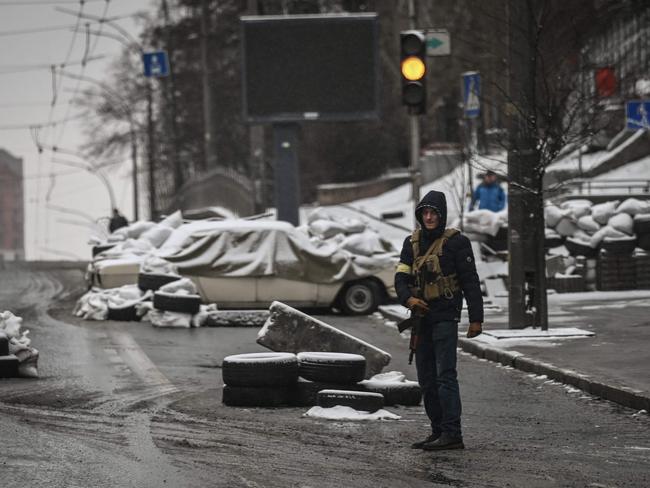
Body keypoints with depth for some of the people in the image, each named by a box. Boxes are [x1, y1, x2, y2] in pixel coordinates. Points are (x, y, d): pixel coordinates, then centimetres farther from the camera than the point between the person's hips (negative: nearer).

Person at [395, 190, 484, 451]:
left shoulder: (455, 242, -6)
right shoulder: (412, 243, 12)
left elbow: (470, 281, -6)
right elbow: (401, 277, 7)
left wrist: (476, 318, -10)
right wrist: (408, 299, -15)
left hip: (445, 317, -7)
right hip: (421, 317, 7)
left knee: (445, 375, -13)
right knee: (426, 379, 9)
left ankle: (452, 433, -16)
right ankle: (438, 431, 16)